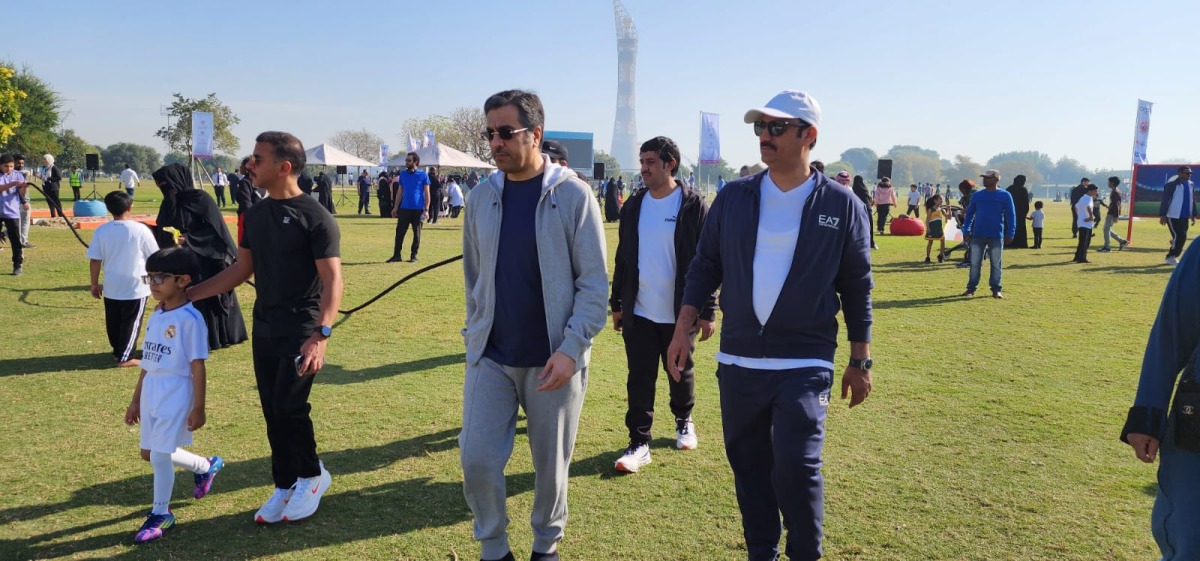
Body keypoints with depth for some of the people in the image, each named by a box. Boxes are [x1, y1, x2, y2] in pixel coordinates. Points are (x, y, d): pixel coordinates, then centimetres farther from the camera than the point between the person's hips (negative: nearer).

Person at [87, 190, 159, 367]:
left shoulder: (102, 231, -4)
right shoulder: (140, 229, -11)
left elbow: (94, 261, -2)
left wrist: (94, 284, 10)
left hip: (111, 287, 3)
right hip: (136, 287, -3)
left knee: (113, 322, 18)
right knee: (131, 323, 5)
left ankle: (118, 352, 31)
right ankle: (125, 357, 7)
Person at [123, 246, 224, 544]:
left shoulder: (189, 318, -16)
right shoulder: (156, 316, 9)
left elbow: (198, 366, -15)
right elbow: (147, 362, 16)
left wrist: (199, 407, -15)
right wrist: (135, 400, 19)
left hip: (175, 394, -9)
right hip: (151, 393, 9)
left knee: (160, 455, -3)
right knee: (150, 453, 16)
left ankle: (161, 514, 17)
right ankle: (206, 466, 37)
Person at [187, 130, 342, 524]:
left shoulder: (315, 217, -13)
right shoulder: (255, 214, 8)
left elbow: (332, 279, -17)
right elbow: (241, 270, 17)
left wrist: (322, 334, -29)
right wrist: (187, 295, 12)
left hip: (302, 332, -7)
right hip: (264, 331, 7)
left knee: (289, 406, -10)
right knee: (272, 411, 10)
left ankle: (313, 474, 14)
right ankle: (285, 487, 24)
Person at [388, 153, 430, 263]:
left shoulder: (423, 175, -2)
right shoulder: (403, 174, 9)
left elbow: (427, 193, -2)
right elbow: (400, 191, 15)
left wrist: (426, 209, -9)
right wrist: (395, 207, 11)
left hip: (418, 209, -3)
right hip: (404, 208, 3)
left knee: (417, 233, 5)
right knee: (400, 232, 0)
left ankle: (414, 255, 14)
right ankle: (396, 255, 5)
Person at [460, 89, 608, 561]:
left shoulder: (572, 195, -9)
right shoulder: (481, 197, 4)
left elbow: (594, 283, -10)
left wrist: (571, 348, -18)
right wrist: (476, 334, 11)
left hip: (553, 361, -3)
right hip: (490, 358, 3)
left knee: (551, 465, 10)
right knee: (477, 460, 1)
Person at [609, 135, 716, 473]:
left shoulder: (693, 206, -8)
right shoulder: (633, 206, 6)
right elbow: (622, 258, 12)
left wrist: (707, 311, -10)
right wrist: (617, 303, 12)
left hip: (679, 313, -3)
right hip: (638, 312, 3)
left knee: (681, 374, 15)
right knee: (639, 379, 3)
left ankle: (684, 422, 40)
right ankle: (639, 443, 11)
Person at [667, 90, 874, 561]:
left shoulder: (841, 205, -1)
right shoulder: (733, 197, 5)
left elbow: (857, 287, 3)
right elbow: (704, 267, 9)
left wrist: (860, 362, 4)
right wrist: (684, 328, -1)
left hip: (805, 364, -3)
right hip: (737, 361, 3)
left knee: (795, 465, -11)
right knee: (748, 466, 11)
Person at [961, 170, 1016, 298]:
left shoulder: (1005, 196, 1)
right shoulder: (977, 196, 9)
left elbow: (1011, 215, 1)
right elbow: (969, 214, 11)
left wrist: (1010, 234, -6)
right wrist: (966, 231, 3)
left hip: (996, 236, -2)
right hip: (977, 235, 2)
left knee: (996, 264, 4)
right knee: (975, 263, 4)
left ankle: (996, 289, 11)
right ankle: (971, 288, 9)